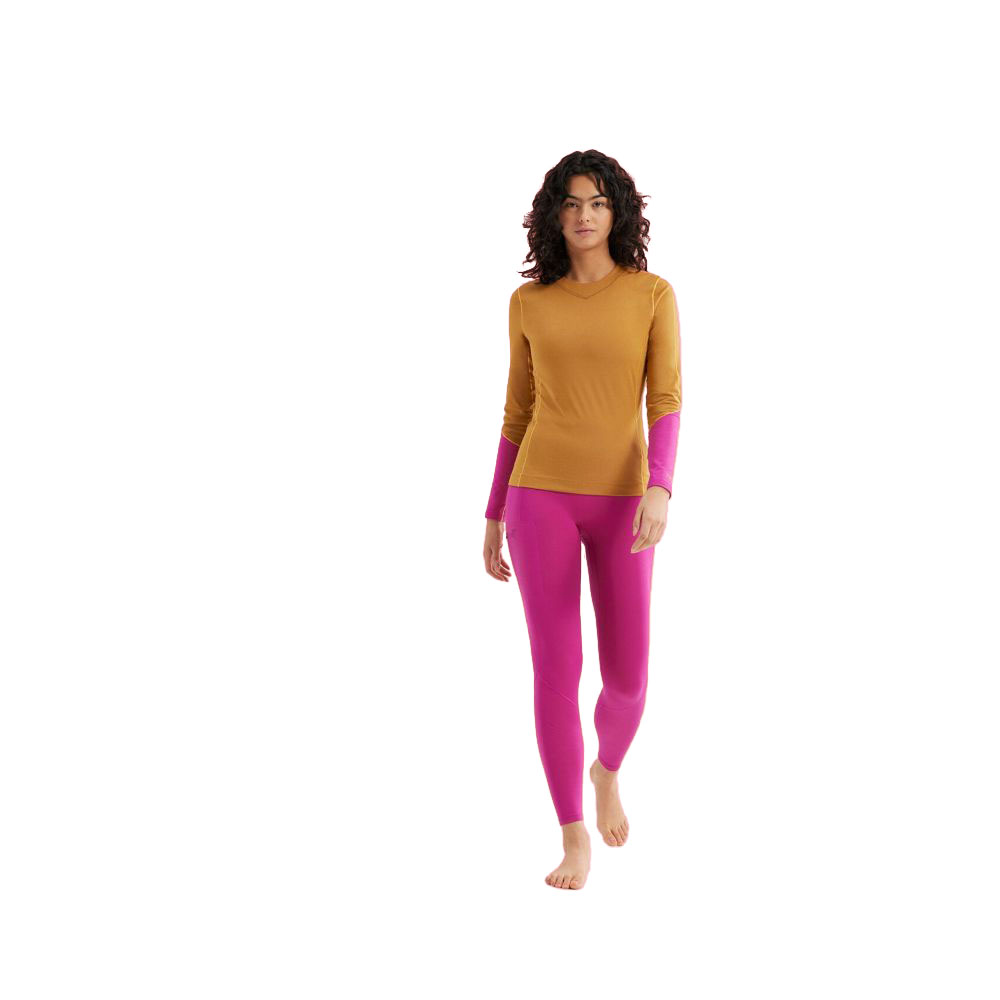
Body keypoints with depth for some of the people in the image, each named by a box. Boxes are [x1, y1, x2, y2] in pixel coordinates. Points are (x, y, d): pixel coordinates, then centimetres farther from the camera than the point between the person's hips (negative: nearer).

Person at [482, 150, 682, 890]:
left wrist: (661, 490, -23)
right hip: (542, 497, 0)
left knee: (627, 679, 1)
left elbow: (667, 402, -6)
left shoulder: (653, 294, 2)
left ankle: (608, 769, 37)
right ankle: (574, 839, 7)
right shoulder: (530, 302, 6)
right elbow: (519, 411, 11)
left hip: (620, 500, 0)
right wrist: (494, 516, 12)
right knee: (556, 673, -7)